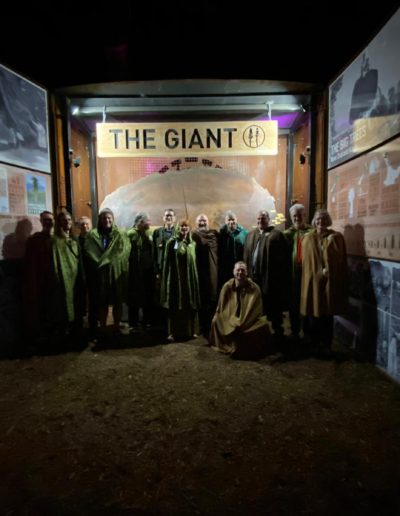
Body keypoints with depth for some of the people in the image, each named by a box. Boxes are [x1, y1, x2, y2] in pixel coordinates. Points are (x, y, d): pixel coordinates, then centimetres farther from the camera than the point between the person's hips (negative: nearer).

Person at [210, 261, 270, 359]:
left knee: (263, 324, -28)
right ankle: (228, 347, 0)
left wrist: (242, 324, -22)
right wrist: (233, 323, -18)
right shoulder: (227, 287, -8)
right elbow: (221, 308, -4)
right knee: (216, 321, -24)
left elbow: (256, 311, -10)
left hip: (250, 321, -1)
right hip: (230, 320, 1)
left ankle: (252, 349, -2)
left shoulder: (254, 288, -10)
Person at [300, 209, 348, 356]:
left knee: (328, 315, 6)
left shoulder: (336, 237, 3)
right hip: (312, 281, 1)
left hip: (330, 282, 0)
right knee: (313, 314, 5)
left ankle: (326, 346, 20)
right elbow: (305, 261, 7)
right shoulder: (308, 238, 6)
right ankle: (315, 345, 20)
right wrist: (319, 272, 0)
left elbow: (341, 260, 3)